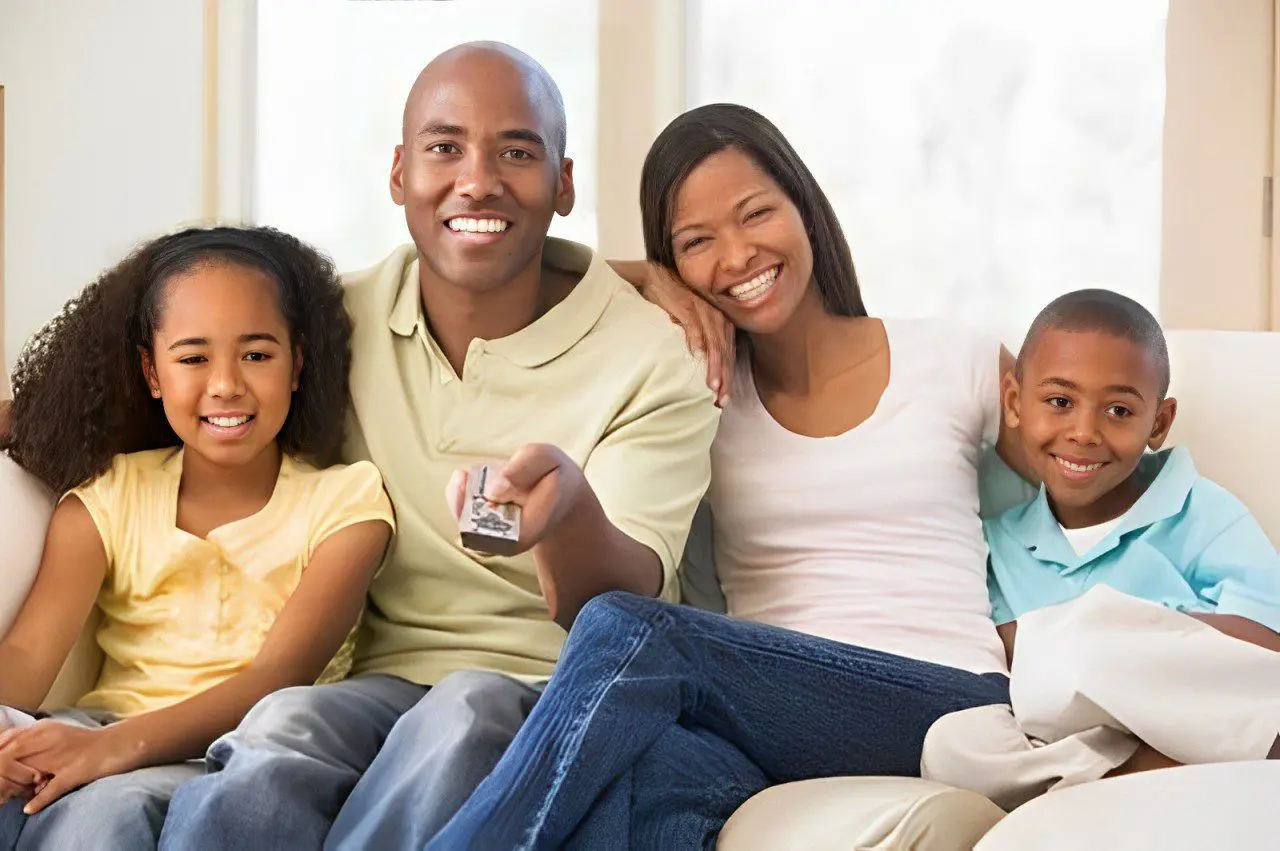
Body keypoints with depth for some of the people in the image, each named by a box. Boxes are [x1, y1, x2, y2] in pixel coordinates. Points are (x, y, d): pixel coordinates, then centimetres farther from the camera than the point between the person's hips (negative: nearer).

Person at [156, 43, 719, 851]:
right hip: (381, 684, 2)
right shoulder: (338, 322, 7)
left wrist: (567, 508, -40)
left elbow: (626, 609, -15)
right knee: (279, 731, -34)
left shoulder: (654, 358, -4)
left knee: (468, 710, -37)